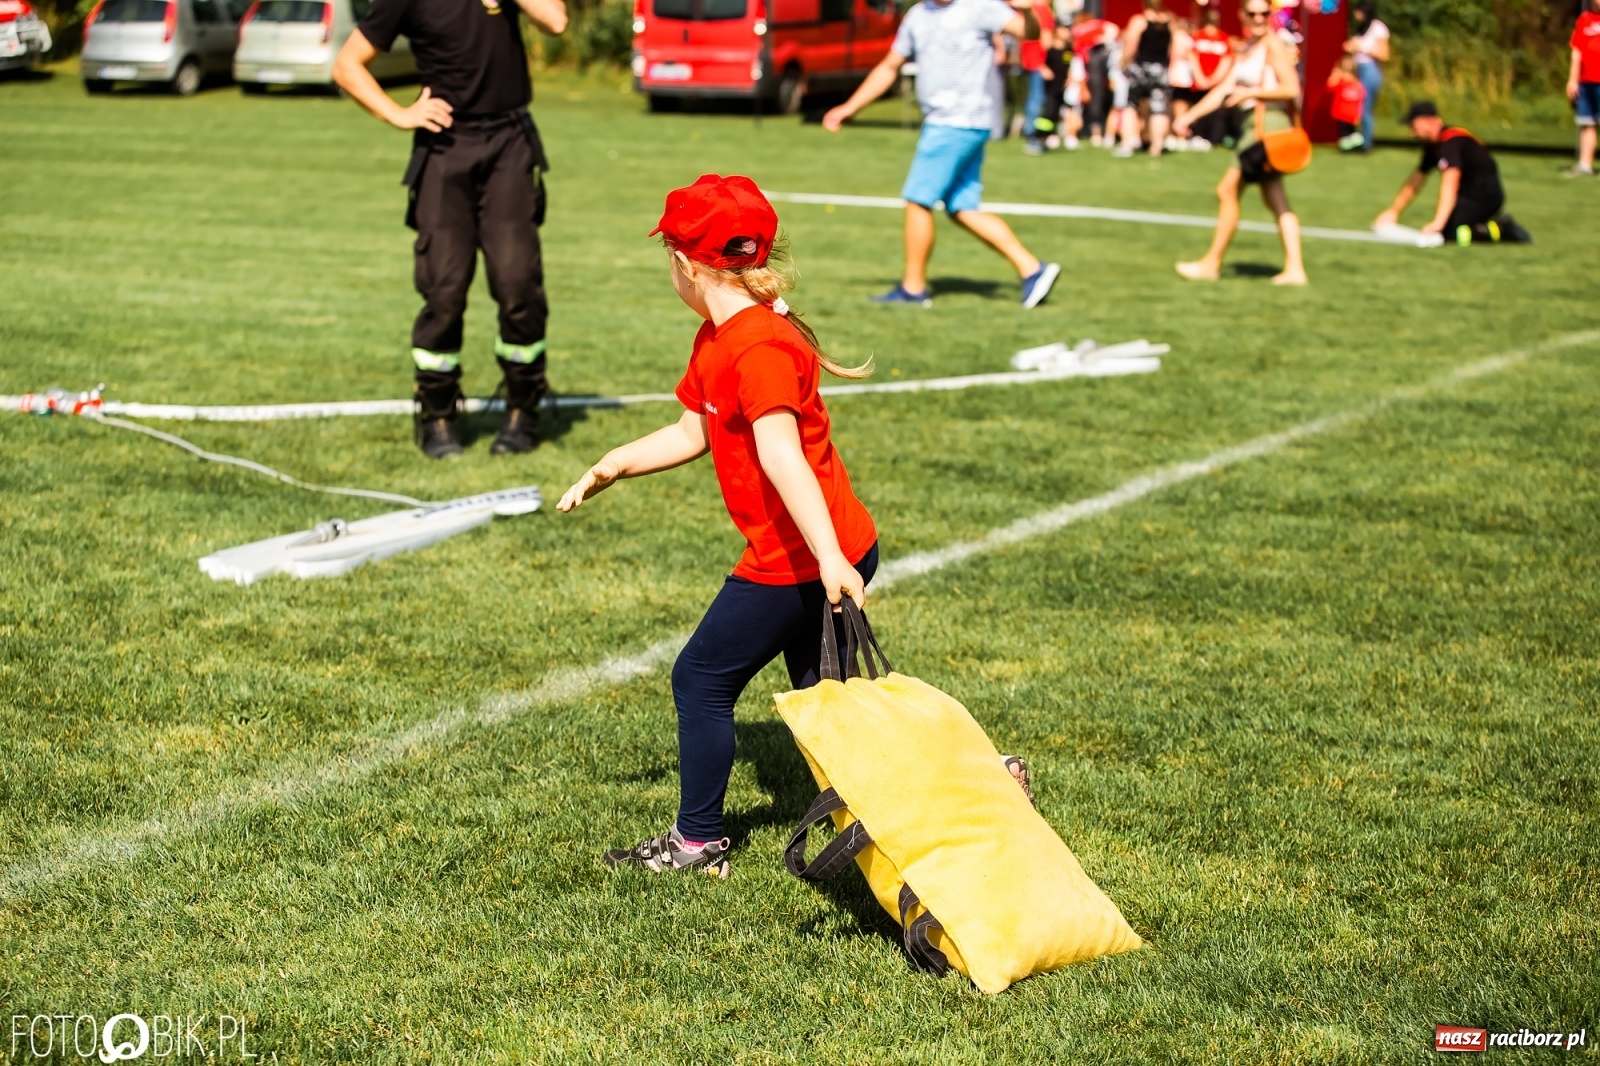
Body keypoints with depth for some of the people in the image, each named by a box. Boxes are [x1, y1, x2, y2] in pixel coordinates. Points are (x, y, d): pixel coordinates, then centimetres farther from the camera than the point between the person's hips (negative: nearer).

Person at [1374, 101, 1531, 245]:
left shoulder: (1450, 141, -19)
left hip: (1484, 197, -10)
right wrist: (1394, 211, 15)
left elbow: (1450, 183, -31)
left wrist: (1438, 222, -40)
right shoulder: (1434, 145, 12)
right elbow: (1416, 180, 20)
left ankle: (1497, 231, -18)